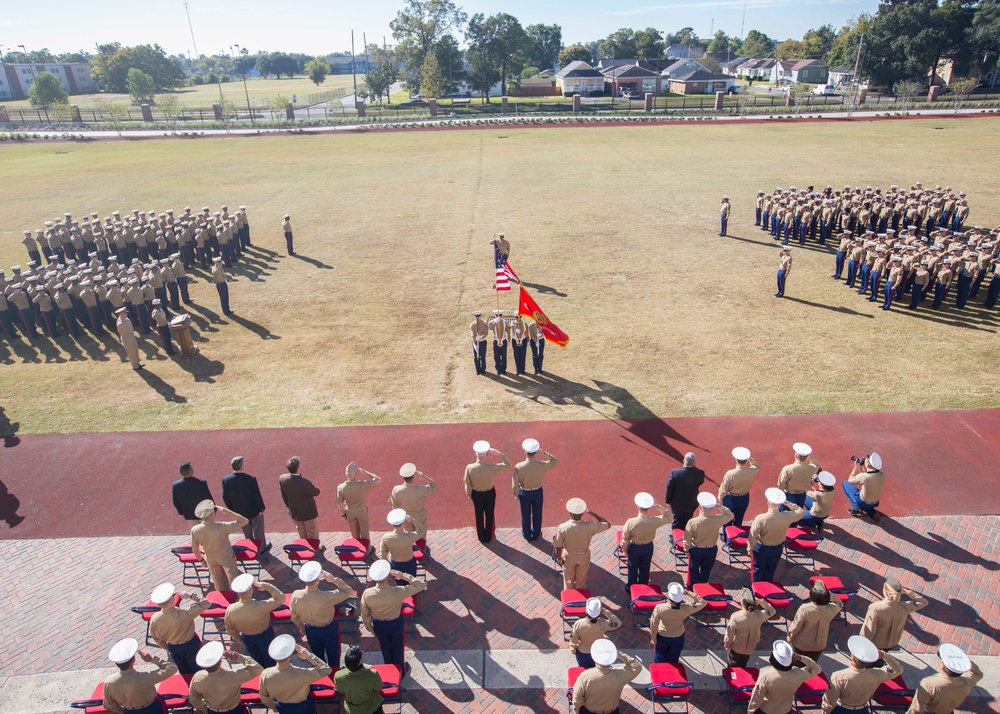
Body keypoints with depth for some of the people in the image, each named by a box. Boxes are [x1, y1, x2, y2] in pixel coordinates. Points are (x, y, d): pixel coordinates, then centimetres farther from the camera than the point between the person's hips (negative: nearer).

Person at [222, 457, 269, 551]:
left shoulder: (225, 480, -18)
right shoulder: (251, 479, -30)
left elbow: (225, 497, -7)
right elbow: (257, 495, -21)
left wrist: (232, 510, 8)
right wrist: (261, 508, -4)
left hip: (239, 512, 3)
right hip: (254, 510, -3)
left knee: (247, 532, 25)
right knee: (258, 531, 20)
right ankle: (262, 547, 39)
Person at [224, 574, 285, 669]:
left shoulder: (230, 610, -29)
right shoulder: (261, 606, -41)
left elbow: (229, 629, -9)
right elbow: (281, 598, -28)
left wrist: (238, 639, 10)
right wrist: (267, 586, -33)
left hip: (247, 638, 3)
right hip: (265, 636, -3)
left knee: (256, 658, 33)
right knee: (268, 658, 28)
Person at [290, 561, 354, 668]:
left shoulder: (295, 596, -26)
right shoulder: (326, 597, -39)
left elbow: (294, 617, -6)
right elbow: (349, 591, -28)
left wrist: (301, 627, 13)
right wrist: (333, 579, -30)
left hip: (311, 630, 3)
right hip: (329, 629, -3)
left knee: (317, 656, 29)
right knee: (333, 655, 25)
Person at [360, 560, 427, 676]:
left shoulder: (367, 594, -30)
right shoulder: (398, 592, -37)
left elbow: (365, 614, -11)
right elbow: (421, 585, -27)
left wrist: (370, 628, 8)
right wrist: (404, 576, -24)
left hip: (379, 625, 2)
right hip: (396, 624, -2)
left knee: (385, 649, 30)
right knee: (397, 648, 27)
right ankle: (400, 672, 51)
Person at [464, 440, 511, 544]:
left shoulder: (469, 468, -28)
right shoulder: (491, 467, -32)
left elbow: (467, 484, -12)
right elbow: (508, 464, -18)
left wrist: (468, 494, 7)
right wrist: (498, 453, -22)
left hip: (476, 494, 1)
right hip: (490, 493, -1)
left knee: (479, 516, 23)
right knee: (489, 515, 23)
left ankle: (481, 537, 42)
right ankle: (488, 537, 41)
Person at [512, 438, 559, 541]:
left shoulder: (519, 467, -28)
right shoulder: (542, 465, -26)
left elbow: (515, 483, -14)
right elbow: (556, 461, -8)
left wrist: (516, 494, 4)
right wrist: (545, 452, -9)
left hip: (524, 493, -1)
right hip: (538, 492, 1)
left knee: (525, 514, 22)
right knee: (537, 514, 24)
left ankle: (527, 535, 42)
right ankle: (536, 534, 43)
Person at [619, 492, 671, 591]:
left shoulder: (631, 522, -33)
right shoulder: (654, 521, -29)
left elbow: (625, 538, -17)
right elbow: (669, 517, -9)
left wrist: (624, 549, 1)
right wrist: (659, 507, -14)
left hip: (634, 547, -2)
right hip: (648, 547, 2)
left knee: (633, 568, 22)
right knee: (645, 568, 25)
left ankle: (631, 588, 41)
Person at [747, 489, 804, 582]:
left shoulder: (760, 518, -34)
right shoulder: (787, 517, -27)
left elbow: (753, 536, -22)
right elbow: (800, 511, -5)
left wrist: (750, 548, -4)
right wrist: (787, 503, -8)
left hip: (762, 548, -3)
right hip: (777, 548, 3)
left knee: (759, 569, 22)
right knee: (771, 570, 26)